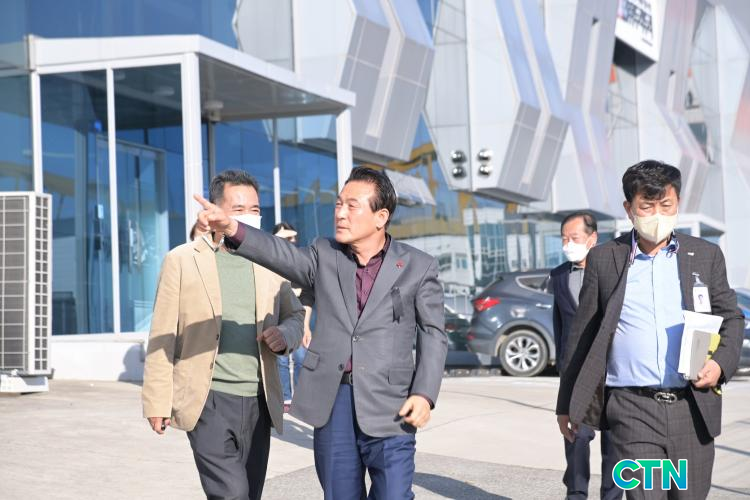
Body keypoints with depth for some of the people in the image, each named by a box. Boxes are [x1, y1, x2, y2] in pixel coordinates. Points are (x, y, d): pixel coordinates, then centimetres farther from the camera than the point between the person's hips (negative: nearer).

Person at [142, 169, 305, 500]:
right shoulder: (182, 261, -1)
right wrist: (158, 402, -4)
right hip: (209, 400, -4)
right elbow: (163, 336, -1)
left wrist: (285, 335, -5)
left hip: (258, 402, 4)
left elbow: (295, 315, 19)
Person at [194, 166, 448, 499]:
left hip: (388, 406, -3)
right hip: (332, 400, 3)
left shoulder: (418, 267, 3)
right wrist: (231, 228, -31)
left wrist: (425, 394, -10)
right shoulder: (324, 257, 7)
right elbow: (282, 255, -12)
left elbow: (433, 333, 3)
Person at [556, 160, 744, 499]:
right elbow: (583, 334, 10)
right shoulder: (604, 259, 5)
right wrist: (567, 404, 11)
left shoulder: (706, 256, 9)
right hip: (632, 410, -2)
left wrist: (721, 363, -6)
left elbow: (731, 318, 15)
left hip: (693, 408, 2)